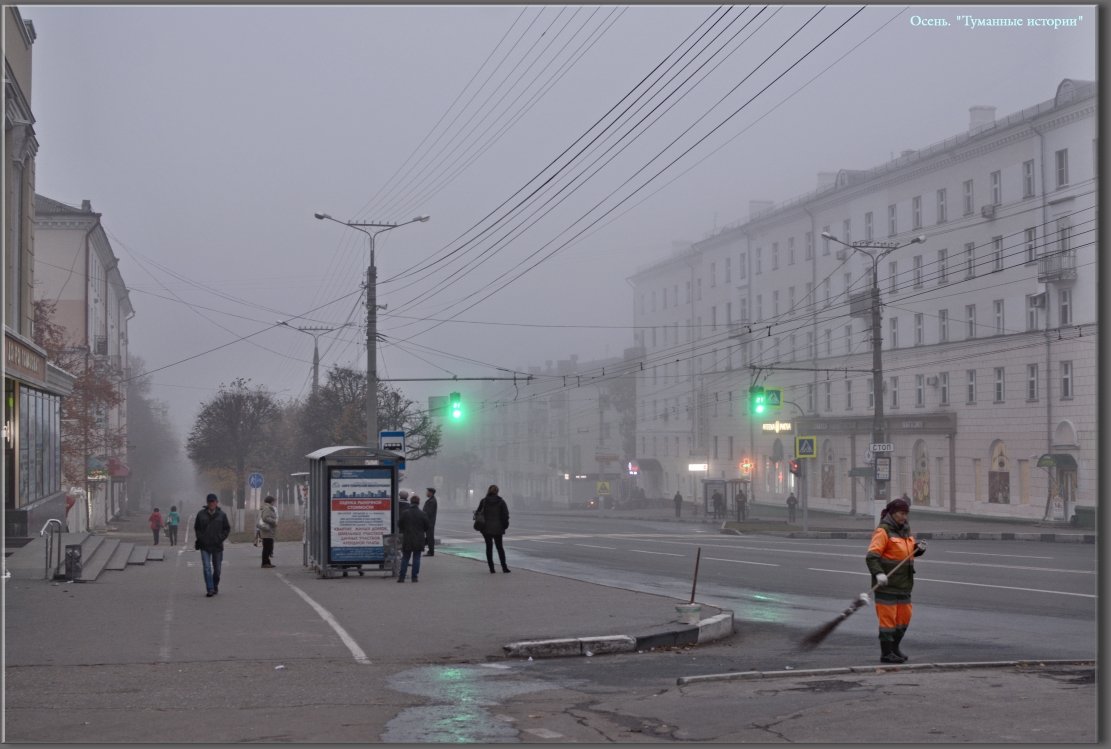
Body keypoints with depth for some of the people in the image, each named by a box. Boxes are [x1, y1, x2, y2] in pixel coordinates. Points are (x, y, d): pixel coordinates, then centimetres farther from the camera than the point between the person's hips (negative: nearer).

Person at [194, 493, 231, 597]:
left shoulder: (221, 515, 1)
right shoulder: (201, 514, 2)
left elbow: (227, 528, 7)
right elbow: (196, 528, 12)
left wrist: (221, 538, -6)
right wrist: (199, 539, -1)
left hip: (217, 546, 1)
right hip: (205, 547, -1)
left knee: (217, 568, 9)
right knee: (207, 568, -10)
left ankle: (215, 586, 29)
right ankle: (210, 589, -11)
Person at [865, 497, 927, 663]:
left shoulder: (905, 529, 13)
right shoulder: (883, 531, -12)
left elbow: (909, 552, 25)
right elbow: (871, 556, -20)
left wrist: (919, 548, 3)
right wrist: (878, 573, -34)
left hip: (903, 584, 8)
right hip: (887, 584, -8)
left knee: (904, 617, 14)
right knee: (888, 617, -4)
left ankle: (894, 647, 29)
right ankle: (886, 653, 3)